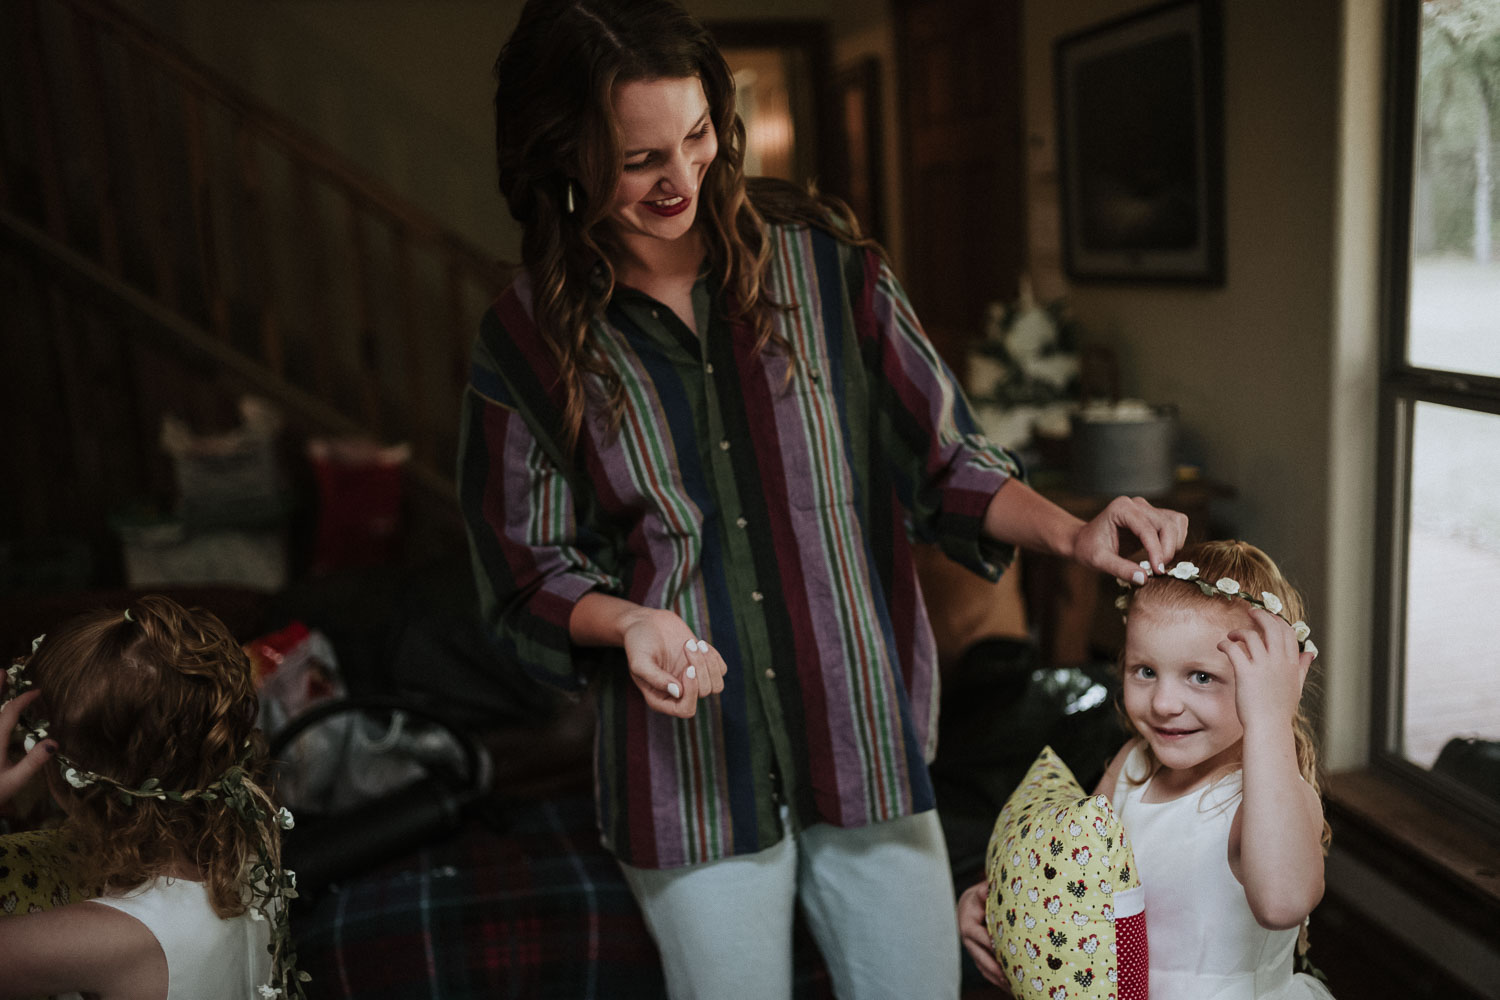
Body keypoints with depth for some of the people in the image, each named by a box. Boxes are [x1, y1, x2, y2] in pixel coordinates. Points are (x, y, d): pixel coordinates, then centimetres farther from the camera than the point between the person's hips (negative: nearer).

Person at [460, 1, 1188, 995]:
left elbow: (943, 458, 1)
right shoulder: (530, 340, -4)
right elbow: (528, 574, 2)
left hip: (868, 739, 1)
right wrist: (627, 622, -18)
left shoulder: (821, 259, -3)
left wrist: (1069, 531, -14)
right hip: (688, 773, -1)